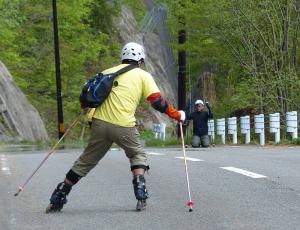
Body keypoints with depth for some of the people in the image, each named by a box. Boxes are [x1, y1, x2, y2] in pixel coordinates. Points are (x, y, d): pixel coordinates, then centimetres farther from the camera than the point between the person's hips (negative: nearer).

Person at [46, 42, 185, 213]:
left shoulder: (108, 72, 18)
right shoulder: (143, 75, 8)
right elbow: (157, 101, 1)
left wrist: (86, 108, 39)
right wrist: (177, 115, 13)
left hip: (100, 123, 4)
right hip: (124, 126, -3)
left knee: (87, 160, 15)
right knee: (138, 154, 20)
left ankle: (58, 198, 17)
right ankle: (140, 194, 3)